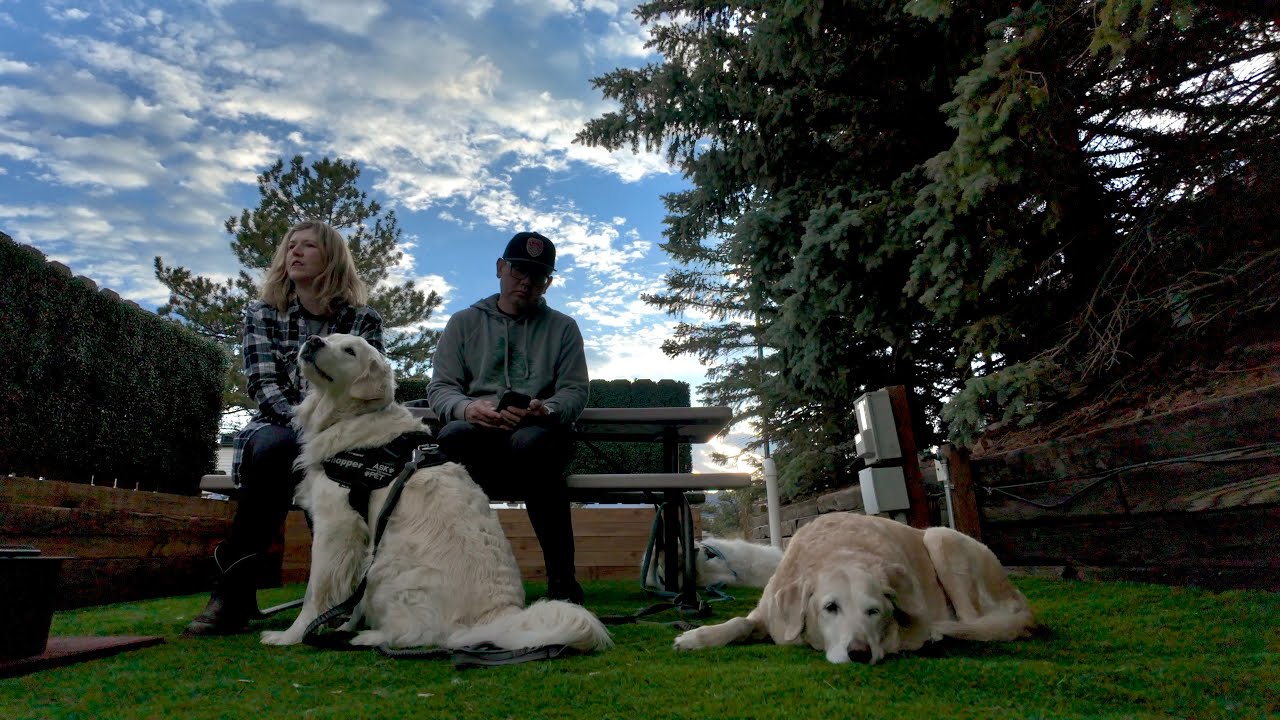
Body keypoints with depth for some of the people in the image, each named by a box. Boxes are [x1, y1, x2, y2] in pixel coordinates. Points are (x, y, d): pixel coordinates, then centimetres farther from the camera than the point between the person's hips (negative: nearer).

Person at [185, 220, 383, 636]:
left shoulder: (365, 320, 5)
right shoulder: (262, 314, 8)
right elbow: (263, 386, -5)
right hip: (278, 430, 0)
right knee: (276, 447, -36)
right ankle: (234, 590, -25)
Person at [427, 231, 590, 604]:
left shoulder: (563, 328, 19)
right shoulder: (464, 323, 19)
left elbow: (575, 391, 7)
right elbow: (439, 388, 9)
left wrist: (545, 410, -17)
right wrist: (467, 408, -16)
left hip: (539, 432, 0)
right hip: (477, 431, 1)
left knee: (531, 441, -38)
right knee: (453, 435, -35)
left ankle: (562, 582, -30)